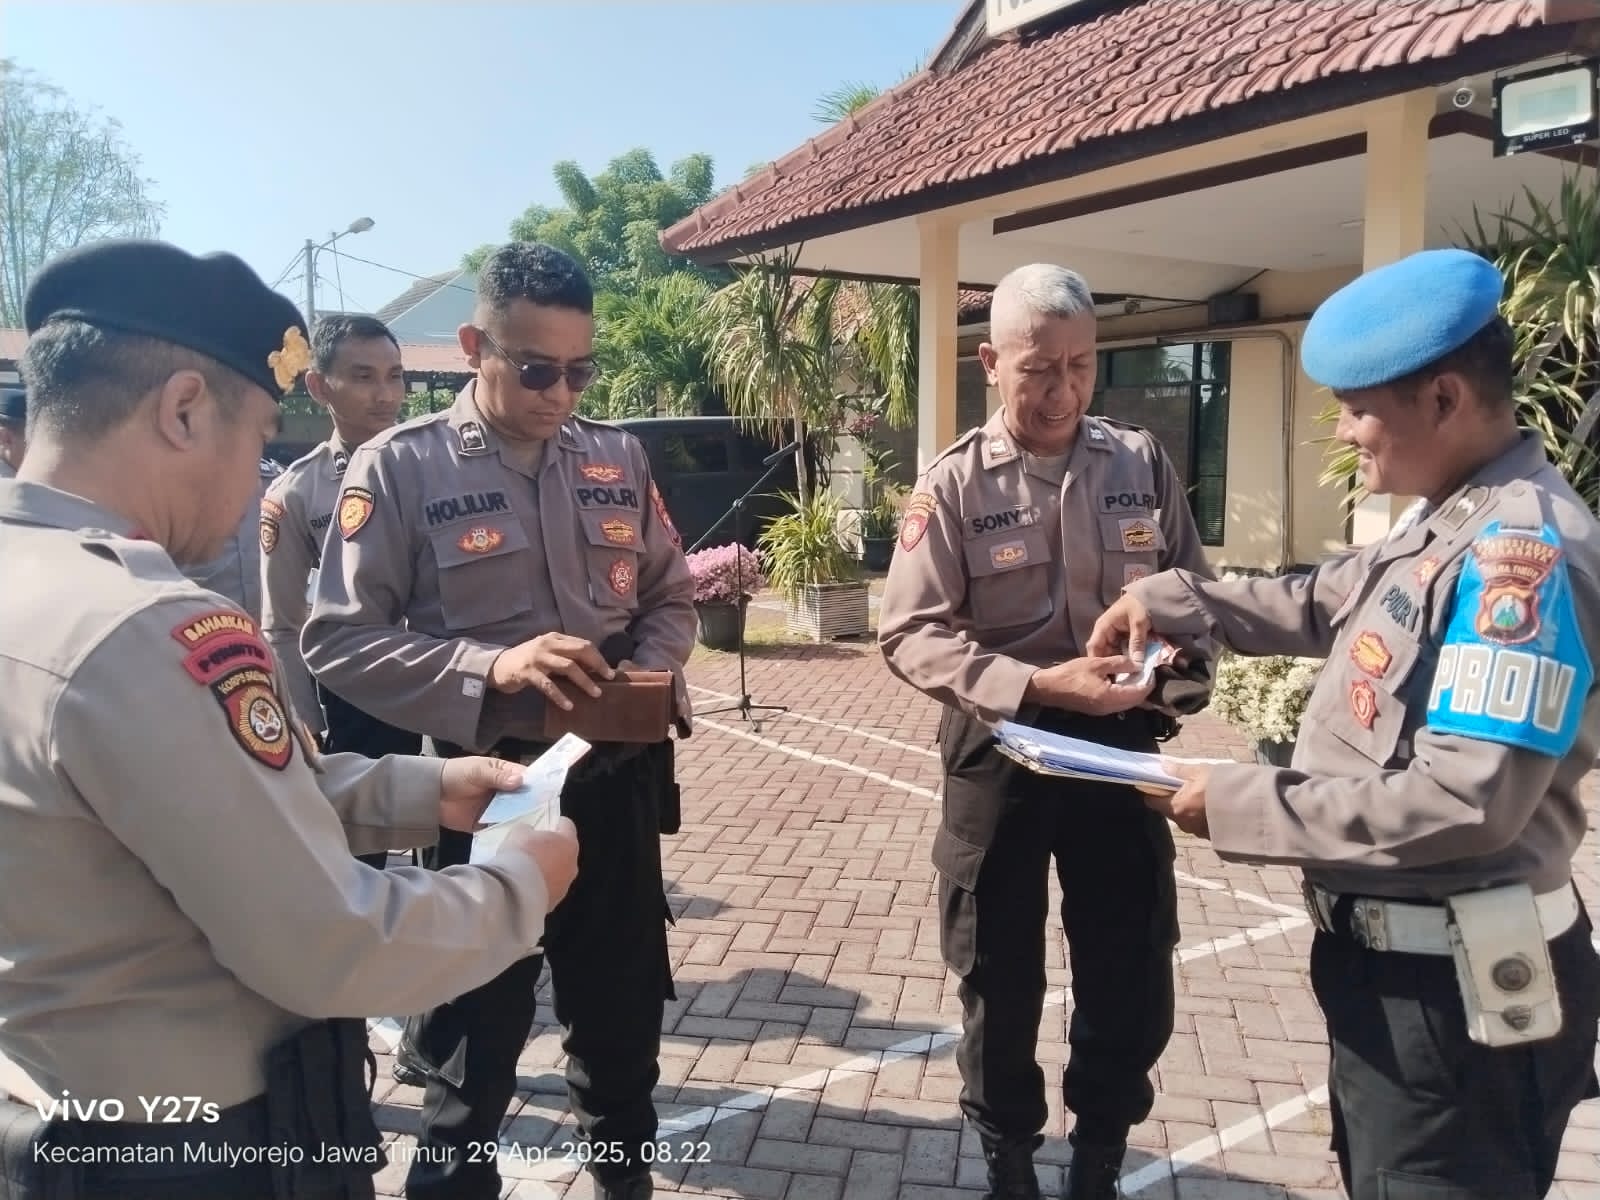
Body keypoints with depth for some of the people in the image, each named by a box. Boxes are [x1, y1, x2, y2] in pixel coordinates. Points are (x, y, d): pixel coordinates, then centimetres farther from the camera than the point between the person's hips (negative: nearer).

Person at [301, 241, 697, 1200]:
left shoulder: (618, 458, 3)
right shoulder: (398, 467, -10)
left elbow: (671, 597, 11)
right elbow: (339, 641, -12)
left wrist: (651, 670, -9)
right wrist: (488, 667, -25)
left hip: (617, 778, 4)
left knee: (624, 1013, 21)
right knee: (475, 1034, 14)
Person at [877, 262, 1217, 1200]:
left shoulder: (1144, 464, 0)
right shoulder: (954, 484, -8)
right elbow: (912, 633, -13)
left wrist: (1167, 682, -13)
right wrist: (1037, 686, -24)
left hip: (1121, 750, 2)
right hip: (999, 757, -2)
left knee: (1131, 975, 13)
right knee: (1001, 976, 13)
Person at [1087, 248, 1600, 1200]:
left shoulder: (1522, 546, -25)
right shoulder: (1447, 521, 7)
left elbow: (1464, 803, -31)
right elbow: (1322, 606, 22)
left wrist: (1237, 806, -24)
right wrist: (1169, 599, 10)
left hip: (1452, 983, -10)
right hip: (1393, 953, 10)